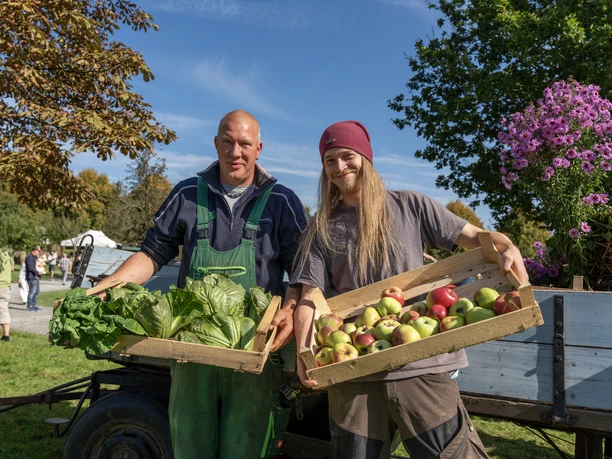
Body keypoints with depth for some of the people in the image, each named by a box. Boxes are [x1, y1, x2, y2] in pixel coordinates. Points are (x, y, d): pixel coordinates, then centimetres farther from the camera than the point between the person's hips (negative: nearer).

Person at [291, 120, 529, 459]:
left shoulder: (410, 207, 5)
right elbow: (309, 298, 0)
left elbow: (474, 237, 4)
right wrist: (303, 352, -15)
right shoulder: (322, 228, 8)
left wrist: (507, 247, -18)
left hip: (421, 365, -1)